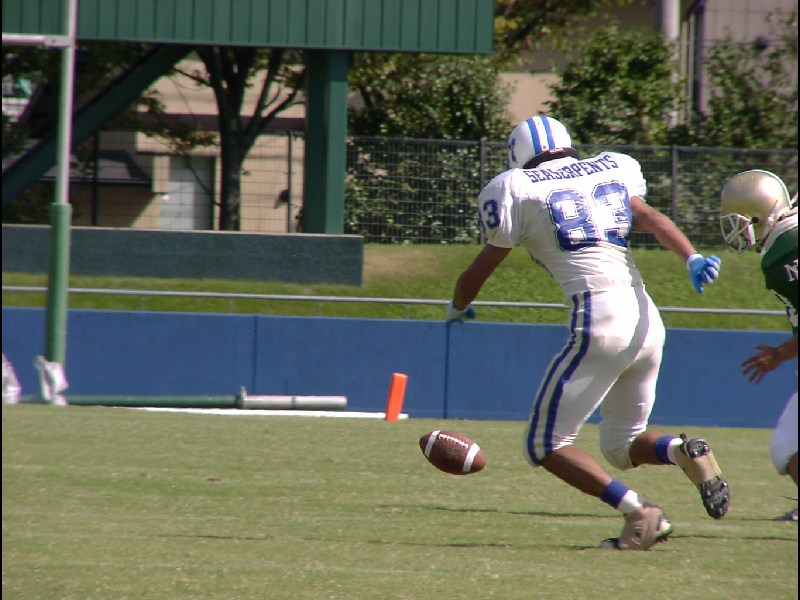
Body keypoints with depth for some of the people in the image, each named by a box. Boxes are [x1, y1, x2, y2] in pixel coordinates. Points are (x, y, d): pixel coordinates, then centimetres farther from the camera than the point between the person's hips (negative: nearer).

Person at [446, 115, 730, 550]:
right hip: (647, 322, 6)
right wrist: (693, 260, -14)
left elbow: (475, 276, 13)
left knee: (545, 446, 5)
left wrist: (457, 309, 33)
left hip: (600, 323, -6)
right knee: (622, 445, 22)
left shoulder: (518, 190, 5)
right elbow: (650, 219, 0)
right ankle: (683, 452, -9)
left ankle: (639, 513, -12)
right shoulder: (611, 170, 18)